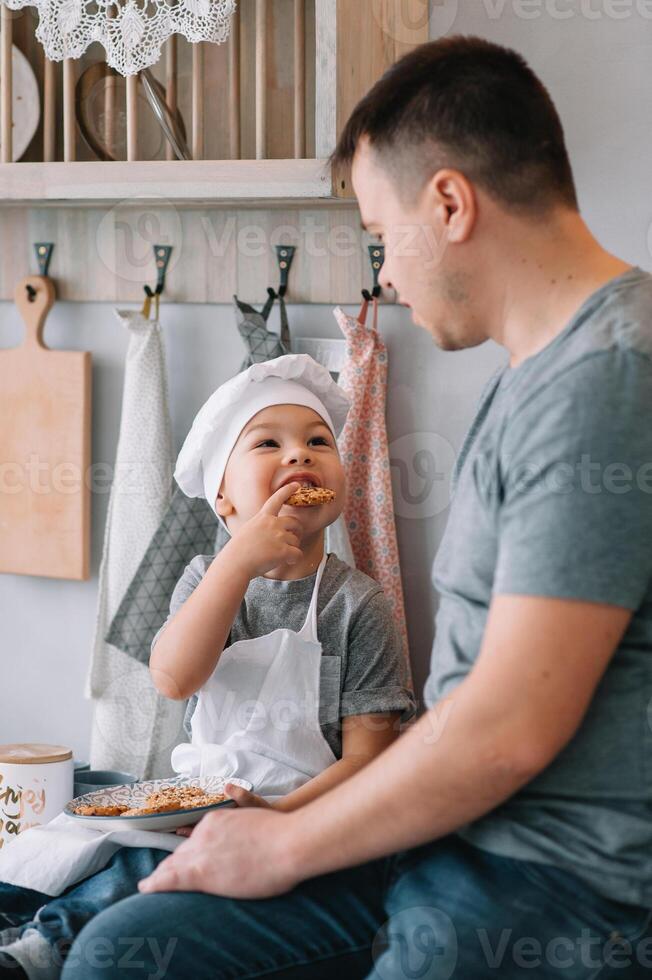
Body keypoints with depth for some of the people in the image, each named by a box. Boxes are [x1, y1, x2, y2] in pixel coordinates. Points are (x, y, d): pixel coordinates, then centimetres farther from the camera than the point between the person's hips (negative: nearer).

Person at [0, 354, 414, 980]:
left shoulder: (356, 603, -6)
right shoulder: (208, 577, 6)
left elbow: (368, 758, -9)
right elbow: (174, 678, -15)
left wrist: (280, 812, -25)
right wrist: (240, 560, -25)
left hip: (298, 811, -5)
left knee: (146, 870, -29)